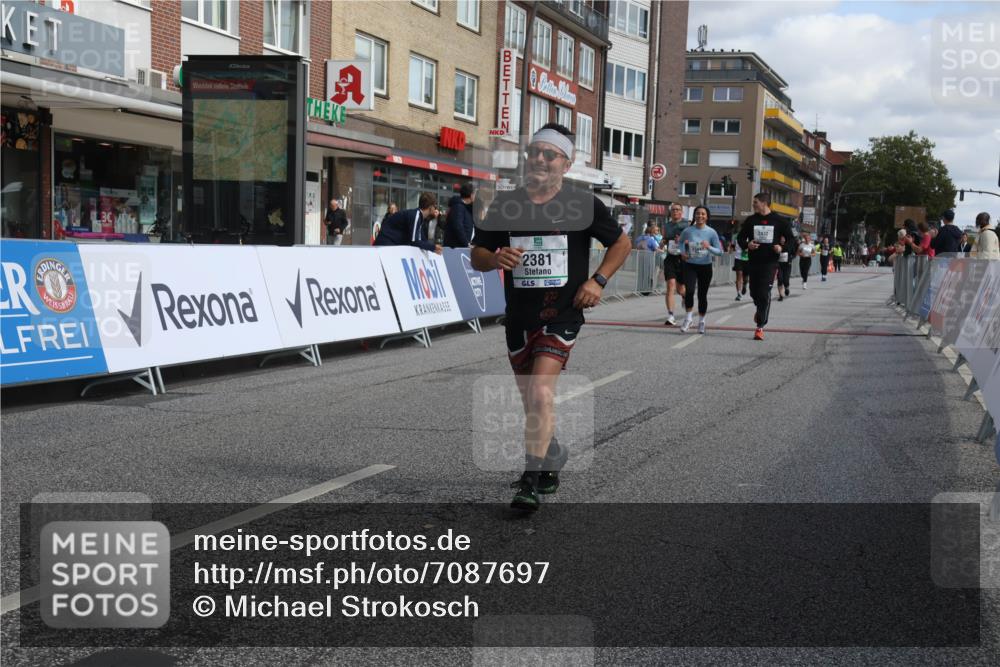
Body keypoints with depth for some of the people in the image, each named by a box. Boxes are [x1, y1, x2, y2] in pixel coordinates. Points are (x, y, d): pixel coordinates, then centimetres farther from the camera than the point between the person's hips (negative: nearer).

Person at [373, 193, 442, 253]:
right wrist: (433, 247, -17)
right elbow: (414, 242, -25)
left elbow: (423, 240, 8)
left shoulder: (421, 216, 7)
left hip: (396, 246, 9)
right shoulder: (415, 215, -20)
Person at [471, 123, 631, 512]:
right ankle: (553, 457, 42)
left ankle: (531, 482, -16)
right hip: (519, 318, 4)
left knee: (542, 395, -20)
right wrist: (495, 258, -15)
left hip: (562, 316, -4)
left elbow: (621, 243, 11)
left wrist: (597, 280, -3)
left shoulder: (583, 205, -1)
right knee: (531, 402, 15)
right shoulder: (505, 204, 5)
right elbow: (476, 256, 8)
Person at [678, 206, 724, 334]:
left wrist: (709, 247, -24)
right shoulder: (687, 231, -3)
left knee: (702, 295, 7)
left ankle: (701, 321, 25)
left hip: (705, 266, 0)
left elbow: (719, 251, -5)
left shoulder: (711, 232, -6)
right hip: (690, 265, 0)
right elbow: (681, 242, 19)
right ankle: (688, 317, -2)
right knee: (689, 291, -20)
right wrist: (682, 252, 0)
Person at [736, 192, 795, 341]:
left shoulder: (779, 221, -1)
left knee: (764, 293, -10)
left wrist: (782, 247, -14)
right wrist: (747, 245, -9)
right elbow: (741, 238, 13)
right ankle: (760, 309, 44)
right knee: (754, 292, 9)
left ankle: (760, 327, -7)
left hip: (770, 263, -3)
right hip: (753, 261, 3)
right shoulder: (750, 220, 6)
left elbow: (791, 239, 6)